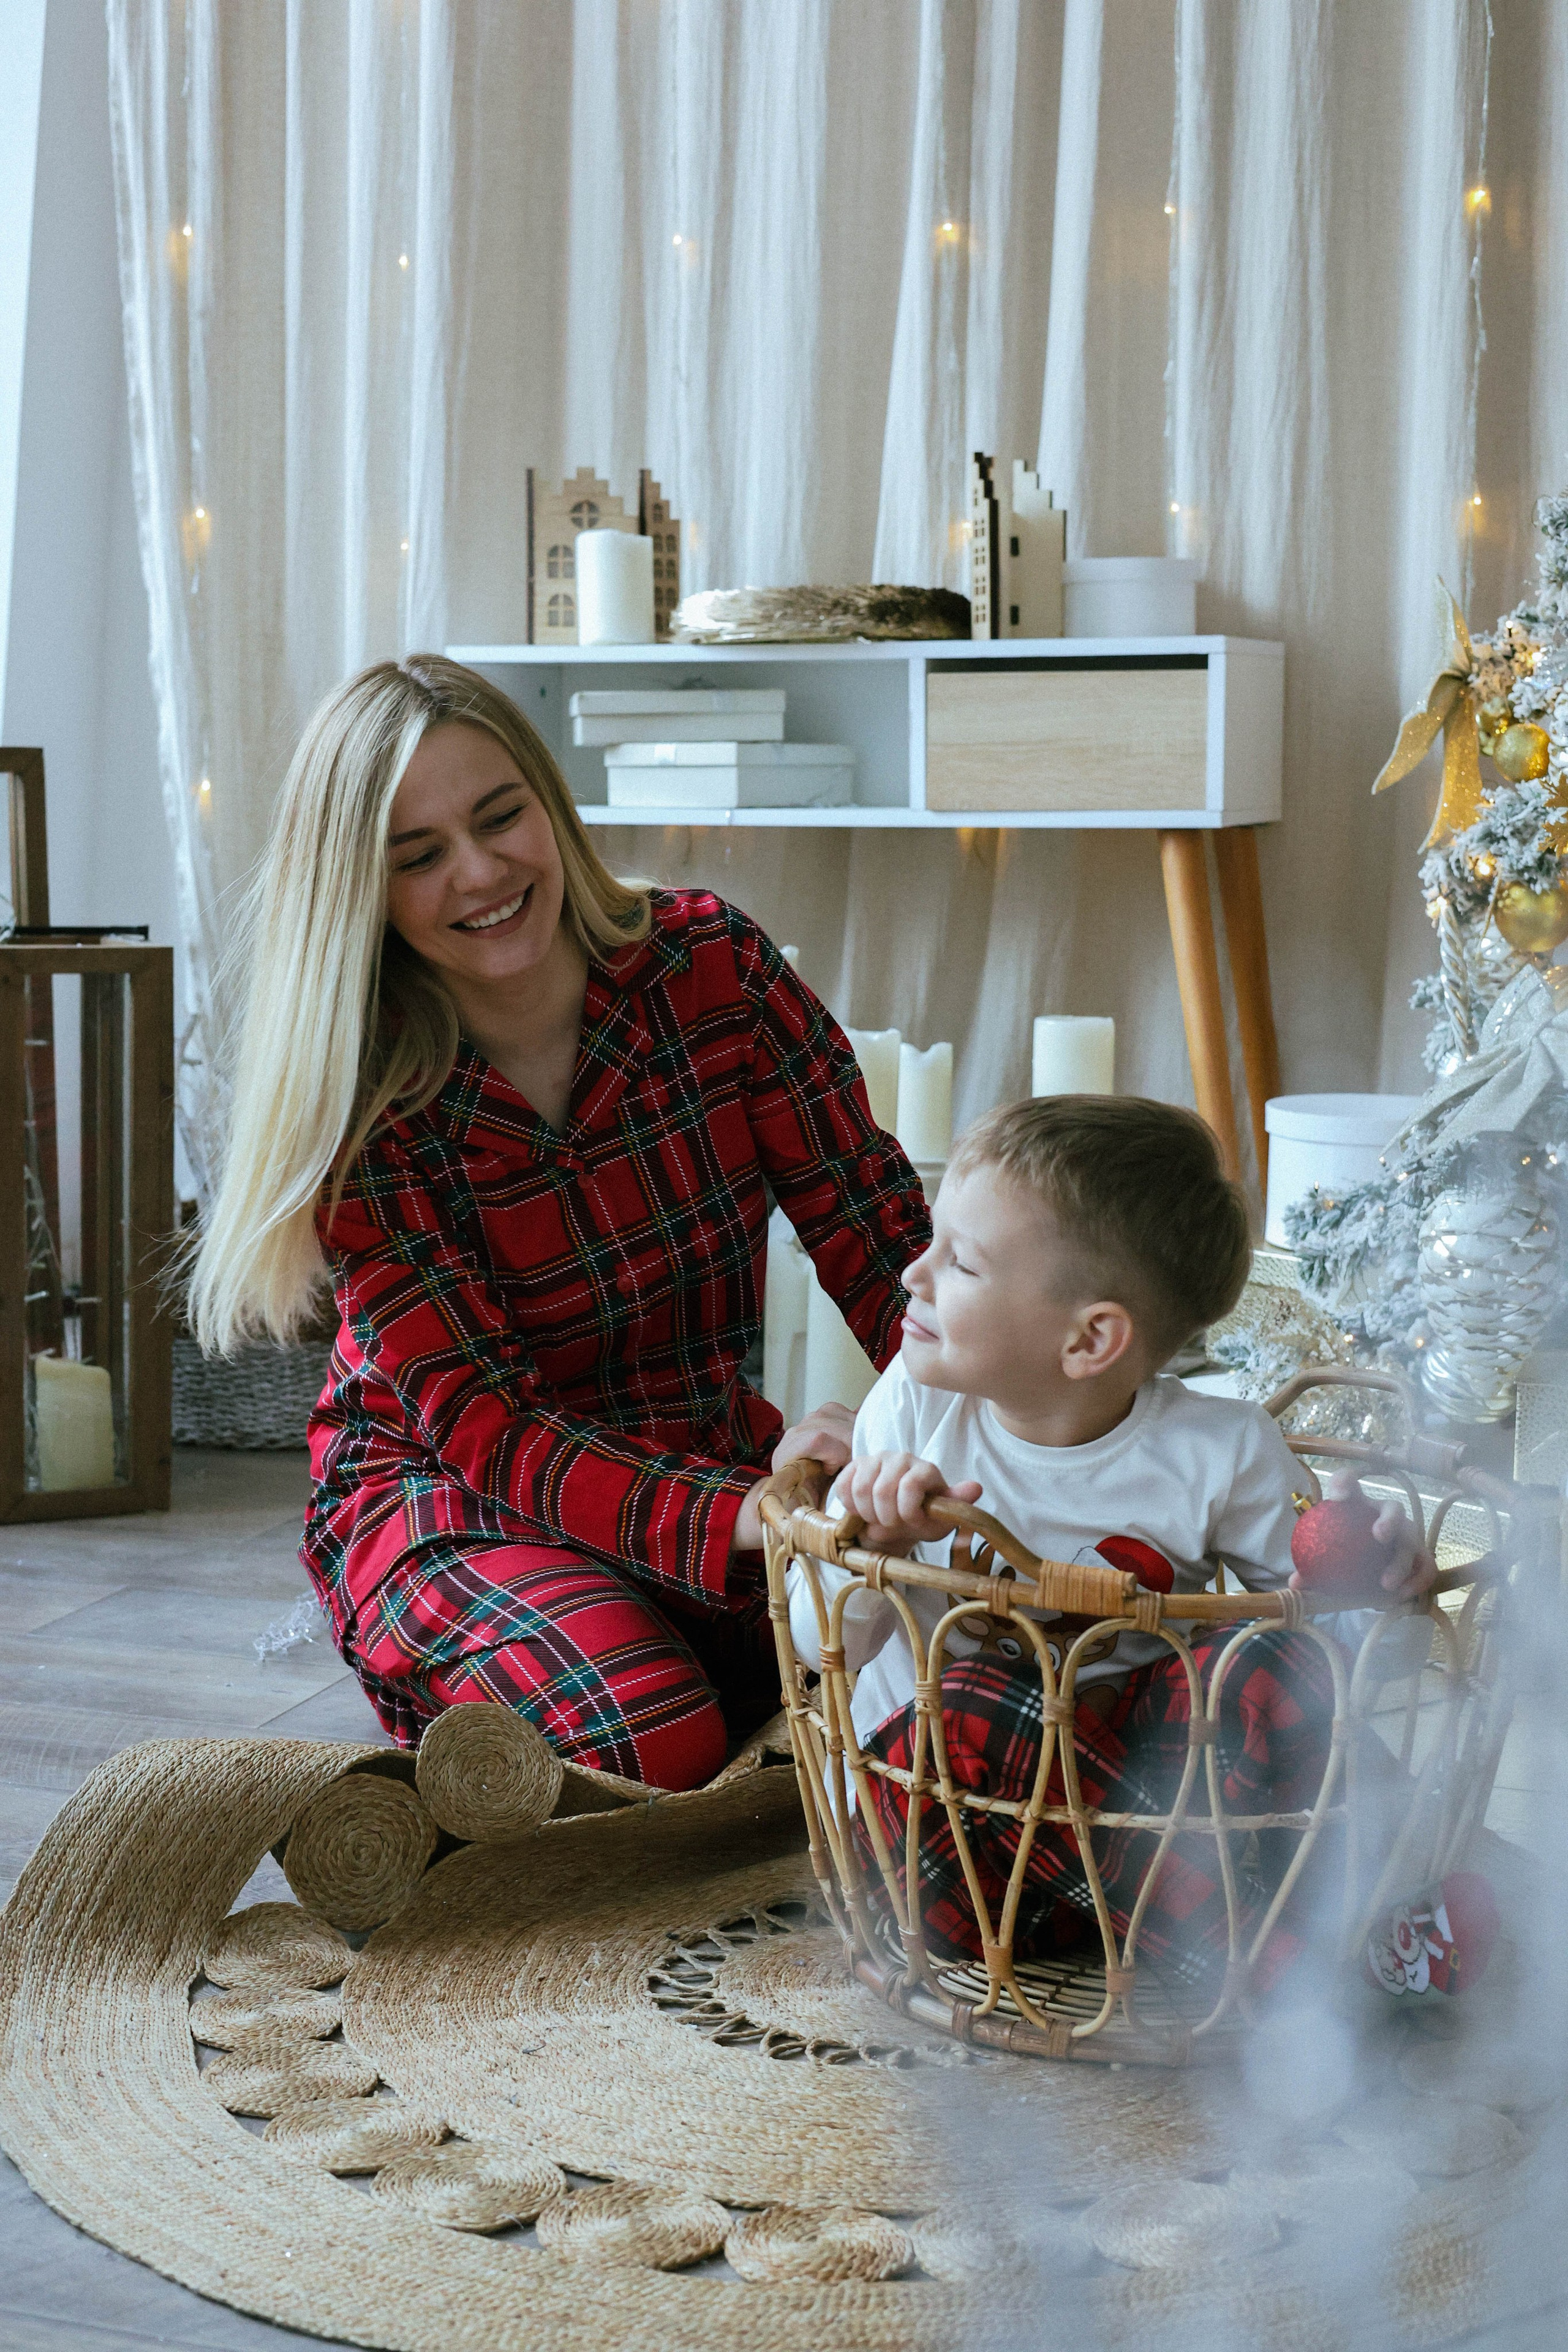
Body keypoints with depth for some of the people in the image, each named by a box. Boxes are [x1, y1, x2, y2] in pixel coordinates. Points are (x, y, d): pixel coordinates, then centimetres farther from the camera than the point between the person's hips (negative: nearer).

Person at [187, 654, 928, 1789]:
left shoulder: (711, 964, -10)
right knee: (648, 1737, -31)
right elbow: (483, 1424, -22)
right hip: (451, 1499, -2)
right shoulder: (365, 1105, -16)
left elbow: (882, 1238, -9)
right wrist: (742, 1517, -39)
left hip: (709, 1452, 3)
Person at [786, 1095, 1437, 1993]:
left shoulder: (1222, 1452, -8)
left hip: (1134, 1768, -1)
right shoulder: (917, 1411, -5)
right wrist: (868, 1544, -24)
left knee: (1265, 1662, -25)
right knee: (969, 1702, -33)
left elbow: (1317, 1611, 2)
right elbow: (823, 1646, -3)